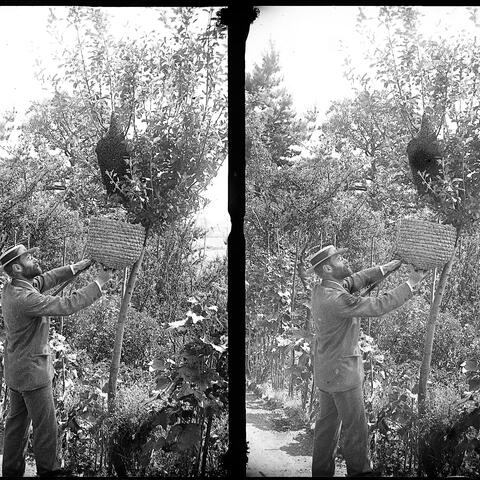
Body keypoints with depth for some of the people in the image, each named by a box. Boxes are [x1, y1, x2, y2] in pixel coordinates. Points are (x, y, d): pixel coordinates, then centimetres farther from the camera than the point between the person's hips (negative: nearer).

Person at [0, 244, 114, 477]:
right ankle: (48, 470, 20)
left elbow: (45, 279, 10)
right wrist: (99, 283, -23)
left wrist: (76, 267, -1)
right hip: (31, 370, -10)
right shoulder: (25, 298, -29)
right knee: (45, 425, 6)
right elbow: (67, 305, -30)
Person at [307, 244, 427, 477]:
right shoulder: (336, 299, -28)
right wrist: (411, 283, -18)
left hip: (325, 369, 9)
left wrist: (387, 267, 5)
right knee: (355, 425, 7)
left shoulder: (319, 289, 0)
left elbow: (355, 280, 10)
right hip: (341, 371, -9)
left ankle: (321, 470, 27)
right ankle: (359, 471, 22)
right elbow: (378, 306, -26)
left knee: (328, 421, 18)